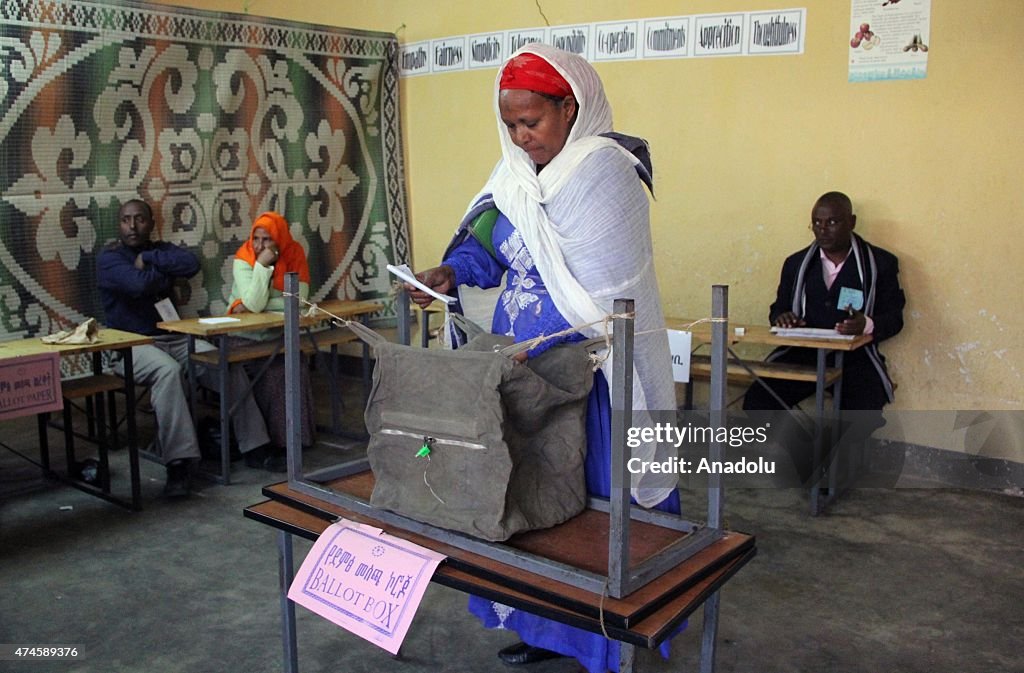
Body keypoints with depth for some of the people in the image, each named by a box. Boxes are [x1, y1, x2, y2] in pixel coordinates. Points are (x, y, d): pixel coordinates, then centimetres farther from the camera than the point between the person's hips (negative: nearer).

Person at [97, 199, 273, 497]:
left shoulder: (161, 249, 13)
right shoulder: (109, 258, -1)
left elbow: (190, 263, -10)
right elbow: (139, 283, -22)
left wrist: (148, 259, -10)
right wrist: (166, 273, -4)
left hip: (174, 338, 5)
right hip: (131, 345, -5)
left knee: (229, 364, -16)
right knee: (168, 370, -37)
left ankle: (253, 444, -10)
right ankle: (177, 465, -40)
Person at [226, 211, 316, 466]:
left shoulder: (295, 254, -5)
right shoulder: (243, 259, -11)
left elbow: (299, 300, -15)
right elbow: (254, 304, -23)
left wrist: (251, 303, -16)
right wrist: (262, 265, -27)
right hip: (246, 333, -2)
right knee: (272, 374, -25)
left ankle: (296, 434, -11)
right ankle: (273, 441, -13)